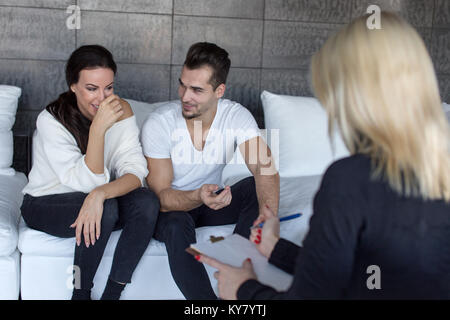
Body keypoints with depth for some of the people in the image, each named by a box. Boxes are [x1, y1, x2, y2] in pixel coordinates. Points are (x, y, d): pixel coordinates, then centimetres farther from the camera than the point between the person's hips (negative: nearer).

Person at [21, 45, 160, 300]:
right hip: (46, 204, -4)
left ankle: (112, 294, -15)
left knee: (147, 202, -24)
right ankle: (81, 293, -12)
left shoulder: (121, 110, -10)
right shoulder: (51, 121, -22)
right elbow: (87, 182, -28)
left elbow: (136, 171, -19)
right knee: (106, 209, -33)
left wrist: (100, 193, -39)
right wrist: (98, 128, -39)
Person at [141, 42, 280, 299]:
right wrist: (198, 197, -44)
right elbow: (161, 195, -22)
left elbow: (266, 169, -29)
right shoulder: (158, 124, -21)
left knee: (257, 187, -23)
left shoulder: (237, 117, -16)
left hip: (211, 201, 3)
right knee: (176, 225, -37)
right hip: (172, 207, -3)